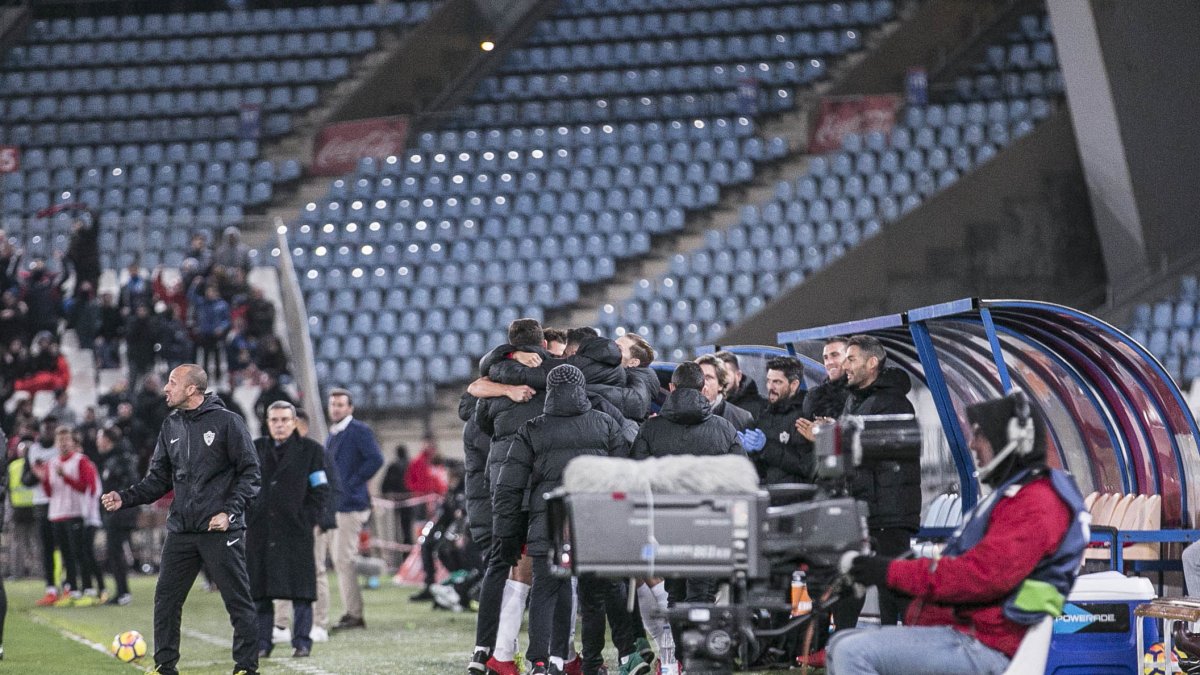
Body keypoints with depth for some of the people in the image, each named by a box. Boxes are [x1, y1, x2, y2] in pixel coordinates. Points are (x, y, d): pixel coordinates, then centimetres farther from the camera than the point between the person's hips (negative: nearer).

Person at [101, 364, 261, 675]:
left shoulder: (227, 422, -6)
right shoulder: (171, 427, 12)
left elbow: (250, 472, -6)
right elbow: (158, 479, 15)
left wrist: (229, 511, -15)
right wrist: (124, 498, 1)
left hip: (221, 530, -6)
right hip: (181, 531, 6)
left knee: (238, 600, -2)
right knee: (166, 599, 5)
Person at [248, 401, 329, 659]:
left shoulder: (310, 450, 4)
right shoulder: (255, 450, 12)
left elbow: (321, 490, 3)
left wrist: (308, 520, -6)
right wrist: (249, 518, 5)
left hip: (296, 531, -3)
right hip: (260, 532, 3)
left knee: (300, 593, -3)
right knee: (259, 592, 2)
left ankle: (302, 643, 3)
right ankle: (262, 644, 7)